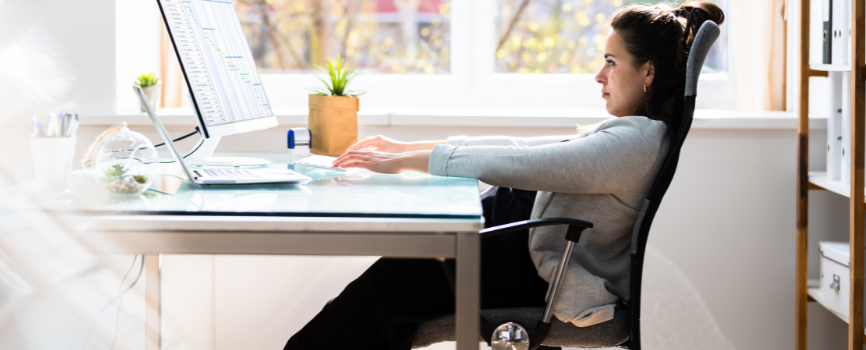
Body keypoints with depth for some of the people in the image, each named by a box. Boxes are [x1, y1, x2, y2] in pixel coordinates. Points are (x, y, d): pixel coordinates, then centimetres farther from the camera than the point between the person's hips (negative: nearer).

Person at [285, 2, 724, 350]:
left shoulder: (636, 142, -24)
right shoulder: (637, 132, 7)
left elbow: (513, 165, -26)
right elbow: (523, 149, 8)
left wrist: (405, 161, -18)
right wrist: (406, 148, 5)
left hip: (551, 279, -9)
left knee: (389, 283, -3)